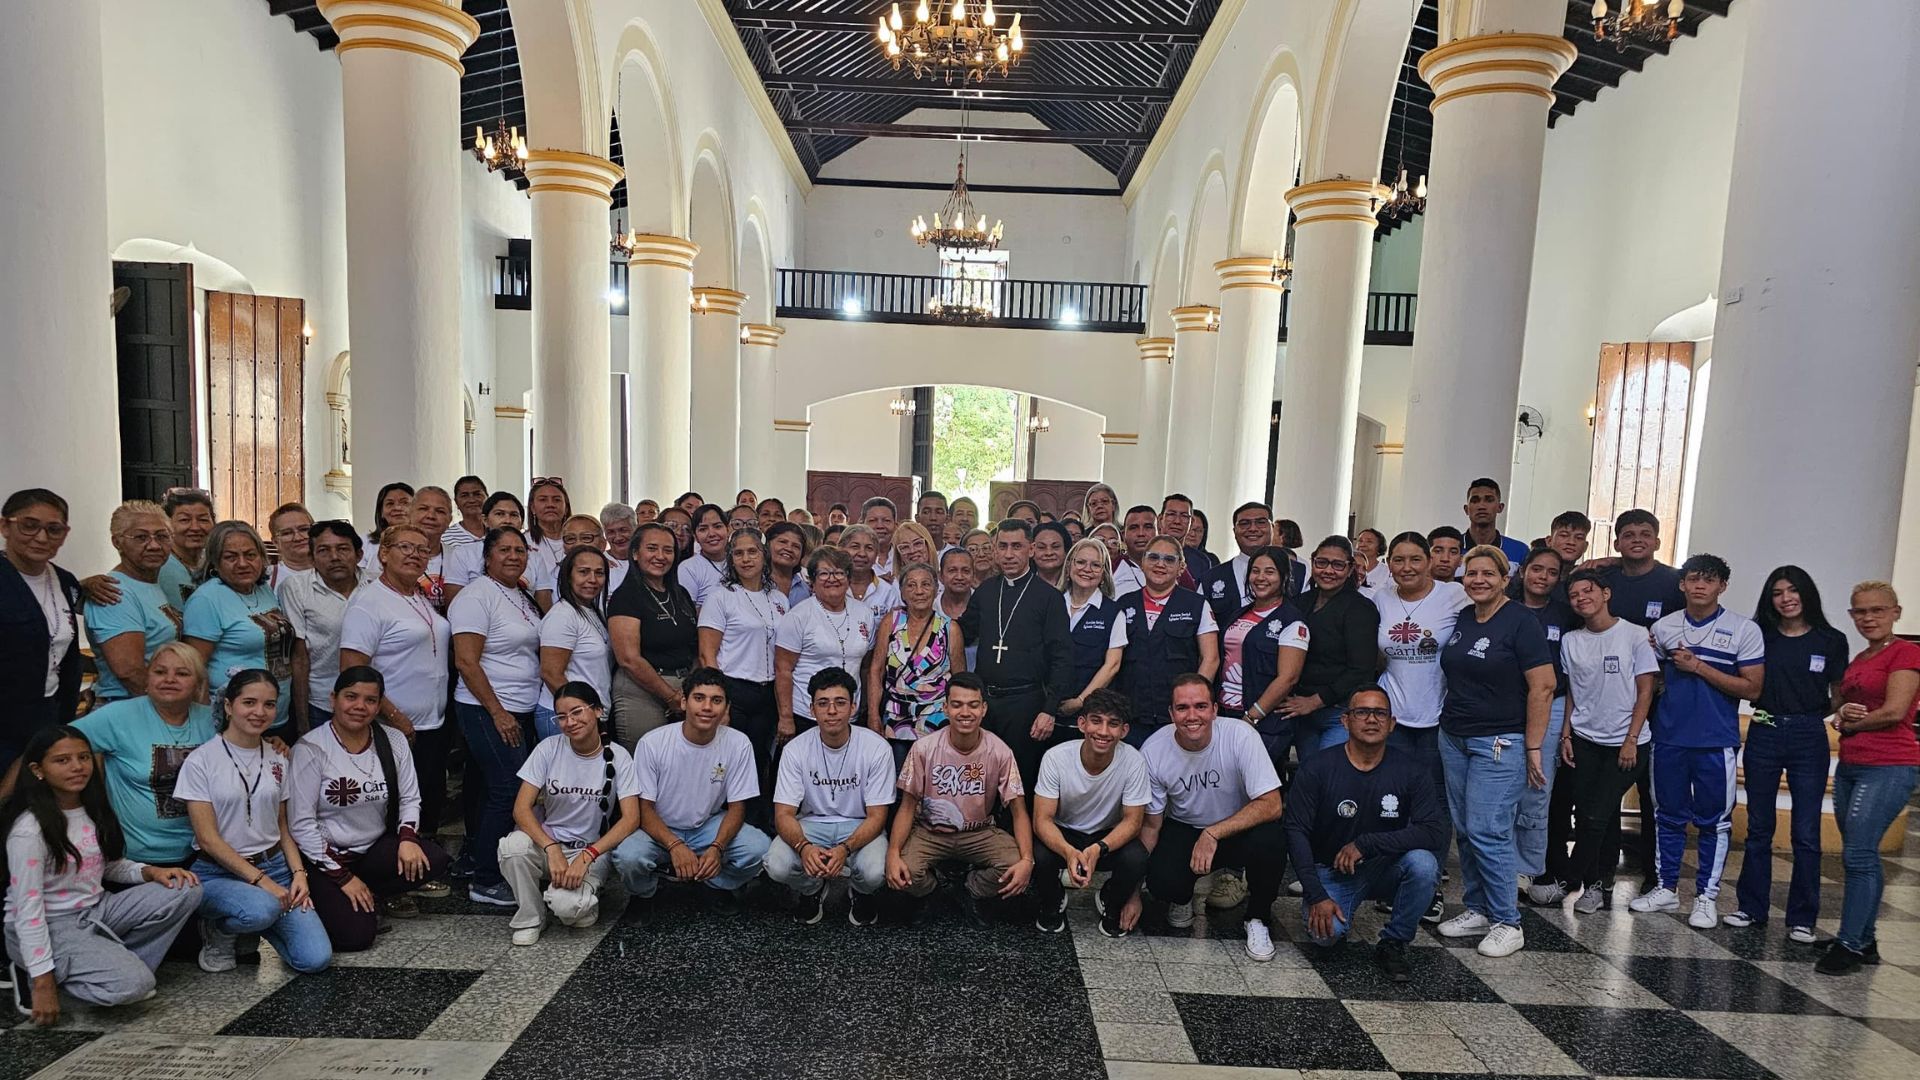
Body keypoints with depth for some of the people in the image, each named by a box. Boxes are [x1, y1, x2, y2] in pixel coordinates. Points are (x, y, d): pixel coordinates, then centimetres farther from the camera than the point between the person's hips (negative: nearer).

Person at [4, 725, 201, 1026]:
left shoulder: (94, 810, 3)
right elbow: (27, 908, -20)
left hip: (96, 911, 7)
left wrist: (149, 871, -7)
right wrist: (43, 982, -21)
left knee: (185, 891, -13)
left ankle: (114, 964, -5)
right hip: (49, 927, -7)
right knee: (134, 984, -26)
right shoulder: (30, 829, -19)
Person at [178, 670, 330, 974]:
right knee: (262, 909, -38)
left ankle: (258, 921, 15)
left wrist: (298, 872, -3)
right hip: (218, 872, -4)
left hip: (274, 865, 4)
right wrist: (260, 880, -16)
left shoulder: (277, 759, 8)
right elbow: (208, 838, -10)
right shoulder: (201, 761, -7)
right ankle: (217, 930, -2)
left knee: (317, 958, -14)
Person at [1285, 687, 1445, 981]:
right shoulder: (1316, 769, -12)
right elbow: (1296, 832, -13)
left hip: (1385, 869, 2)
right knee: (1325, 933, -29)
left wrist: (1366, 843, -25)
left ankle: (1393, 944, -6)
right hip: (1331, 871, -1)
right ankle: (1339, 915, 12)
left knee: (1423, 863, -31)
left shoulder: (1412, 772, -8)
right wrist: (1317, 896, -21)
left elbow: (1436, 832, -19)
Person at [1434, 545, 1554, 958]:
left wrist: (1533, 748, -13)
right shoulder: (1461, 619, 10)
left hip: (1500, 743, -7)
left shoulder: (1521, 622, -9)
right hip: (1454, 739, 7)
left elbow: (1542, 687, -12)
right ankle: (1477, 911, 22)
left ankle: (1507, 923, 6)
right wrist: (1449, 725, 13)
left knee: (1487, 832, -8)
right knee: (1464, 830, 10)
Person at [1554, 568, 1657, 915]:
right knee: (1585, 815, 3)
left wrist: (1631, 740, -9)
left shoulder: (1635, 635, -6)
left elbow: (1645, 691, -5)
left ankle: (1570, 878, 8)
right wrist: (1566, 735, 3)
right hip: (1584, 740, 4)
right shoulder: (1570, 641, 5)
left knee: (1596, 816, -7)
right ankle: (1599, 883, 18)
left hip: (1624, 743, -3)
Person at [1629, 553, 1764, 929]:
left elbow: (1752, 688, -9)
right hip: (1669, 739, 3)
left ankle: (1706, 897, 17)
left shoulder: (1744, 630, -4)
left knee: (1714, 821, 6)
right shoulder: (1663, 627, 5)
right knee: (1668, 817, 12)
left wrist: (1699, 667, -14)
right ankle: (1667, 888, 23)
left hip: (1716, 742, -3)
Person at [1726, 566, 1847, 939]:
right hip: (1763, 735, 1)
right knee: (1758, 828, 10)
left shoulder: (1831, 641, 2)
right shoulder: (1759, 635, 3)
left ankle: (1802, 918, 14)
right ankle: (1752, 907, 20)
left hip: (1809, 739, -1)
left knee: (1806, 833, 2)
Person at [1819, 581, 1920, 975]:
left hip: (1888, 768, -8)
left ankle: (1849, 945, -6)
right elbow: (1842, 709, 19)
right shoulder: (1858, 660, 17)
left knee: (1858, 854, -11)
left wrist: (1851, 723, -1)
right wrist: (1841, 717, -3)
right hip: (1850, 766, 8)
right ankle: (1864, 941, 21)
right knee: (1862, 857, 12)